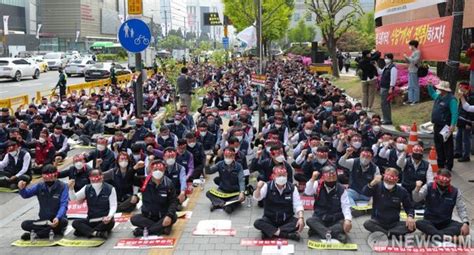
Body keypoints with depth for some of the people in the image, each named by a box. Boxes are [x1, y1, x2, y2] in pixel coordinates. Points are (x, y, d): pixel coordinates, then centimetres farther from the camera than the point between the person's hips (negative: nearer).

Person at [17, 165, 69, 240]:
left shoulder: (62, 186, -10)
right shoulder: (40, 186, 3)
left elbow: (63, 205, -17)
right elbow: (26, 194, 3)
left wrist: (58, 218, -35)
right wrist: (22, 188, -22)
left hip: (57, 220, -4)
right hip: (43, 220, 4)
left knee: (63, 221, -36)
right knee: (24, 224, -19)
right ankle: (54, 230, -18)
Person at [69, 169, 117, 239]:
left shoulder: (110, 189, -6)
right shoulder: (87, 189, 5)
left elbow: (113, 206, -9)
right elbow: (74, 198, 2)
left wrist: (109, 216, -29)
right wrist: (71, 188, -18)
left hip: (104, 220, -3)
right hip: (91, 221, 3)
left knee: (110, 222, -36)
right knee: (75, 223, -20)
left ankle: (85, 231, -22)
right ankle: (96, 233, -35)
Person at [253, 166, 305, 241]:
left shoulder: (292, 188, -6)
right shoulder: (267, 186, -8)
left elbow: (298, 205, -8)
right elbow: (257, 198, -20)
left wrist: (301, 218, -27)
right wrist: (258, 188, -42)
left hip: (287, 220, 1)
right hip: (270, 219, -1)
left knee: (300, 223, -27)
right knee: (257, 223, -29)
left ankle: (269, 231, -28)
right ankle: (288, 234, -35)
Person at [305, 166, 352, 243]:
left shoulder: (341, 189, -4)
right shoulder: (318, 185, -1)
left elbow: (346, 206, -11)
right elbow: (307, 192, -17)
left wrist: (348, 219, -29)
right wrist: (312, 179, -29)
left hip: (336, 220, 0)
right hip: (319, 219, 0)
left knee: (346, 224, -28)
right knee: (310, 221, -29)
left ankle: (318, 230, -34)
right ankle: (336, 233, -44)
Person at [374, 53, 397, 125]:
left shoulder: (393, 68, -16)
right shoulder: (386, 67, 14)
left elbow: (393, 79, -21)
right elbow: (381, 73, 31)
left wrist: (391, 88, -24)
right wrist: (376, 67, 20)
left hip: (387, 88, -10)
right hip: (383, 87, 10)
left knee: (384, 104, -9)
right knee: (386, 104, 16)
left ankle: (387, 120, -4)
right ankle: (386, 119, 26)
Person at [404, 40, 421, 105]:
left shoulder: (417, 52, -10)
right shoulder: (413, 52, 17)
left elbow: (414, 61, -20)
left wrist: (407, 57, -15)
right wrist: (405, 58, 4)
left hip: (414, 72, -9)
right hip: (410, 71, 9)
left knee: (415, 86, -3)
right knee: (410, 86, 11)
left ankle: (416, 100, 2)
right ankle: (410, 99, 15)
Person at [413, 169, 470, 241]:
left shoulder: (455, 192, -4)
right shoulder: (428, 187, -7)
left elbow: (462, 209, -4)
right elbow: (416, 199, -17)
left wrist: (466, 223, -22)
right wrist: (417, 189, -39)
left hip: (446, 223, 2)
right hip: (429, 222, -1)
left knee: (462, 227, -28)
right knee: (418, 223, -34)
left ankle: (435, 234, -38)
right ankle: (444, 237, -47)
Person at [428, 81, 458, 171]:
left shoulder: (451, 99, -15)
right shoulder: (438, 96, 11)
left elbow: (454, 113, -21)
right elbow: (432, 93, 36)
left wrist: (452, 125, -27)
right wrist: (430, 86, 22)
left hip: (445, 127, -9)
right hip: (437, 126, 9)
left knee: (447, 146, -1)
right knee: (438, 146, 16)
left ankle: (448, 166, 6)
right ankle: (440, 164, 27)